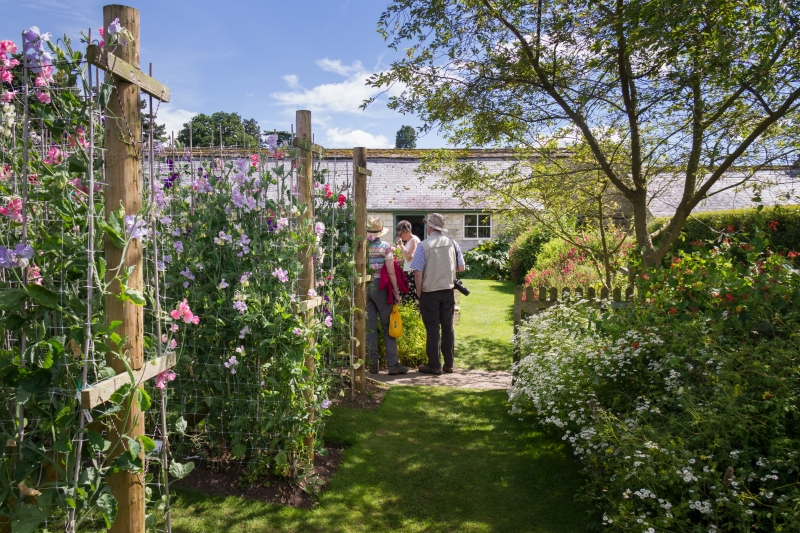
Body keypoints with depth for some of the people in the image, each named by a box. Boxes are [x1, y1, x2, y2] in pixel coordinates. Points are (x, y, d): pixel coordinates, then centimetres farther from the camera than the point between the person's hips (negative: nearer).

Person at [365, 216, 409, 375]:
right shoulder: (385, 246, -6)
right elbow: (391, 272, -9)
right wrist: (396, 291, -3)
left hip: (364, 287, 3)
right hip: (380, 288, -3)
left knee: (370, 326, 7)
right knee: (388, 326, 4)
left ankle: (373, 364, 10)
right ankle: (393, 363, 3)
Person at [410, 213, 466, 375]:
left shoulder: (423, 246, -12)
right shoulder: (452, 244, -1)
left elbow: (418, 273, -13)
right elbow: (462, 268, 3)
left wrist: (419, 293, -2)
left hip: (429, 292, -3)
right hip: (448, 291, 4)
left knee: (432, 328, 3)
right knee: (448, 327, 11)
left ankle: (434, 365, 9)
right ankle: (449, 364, 18)